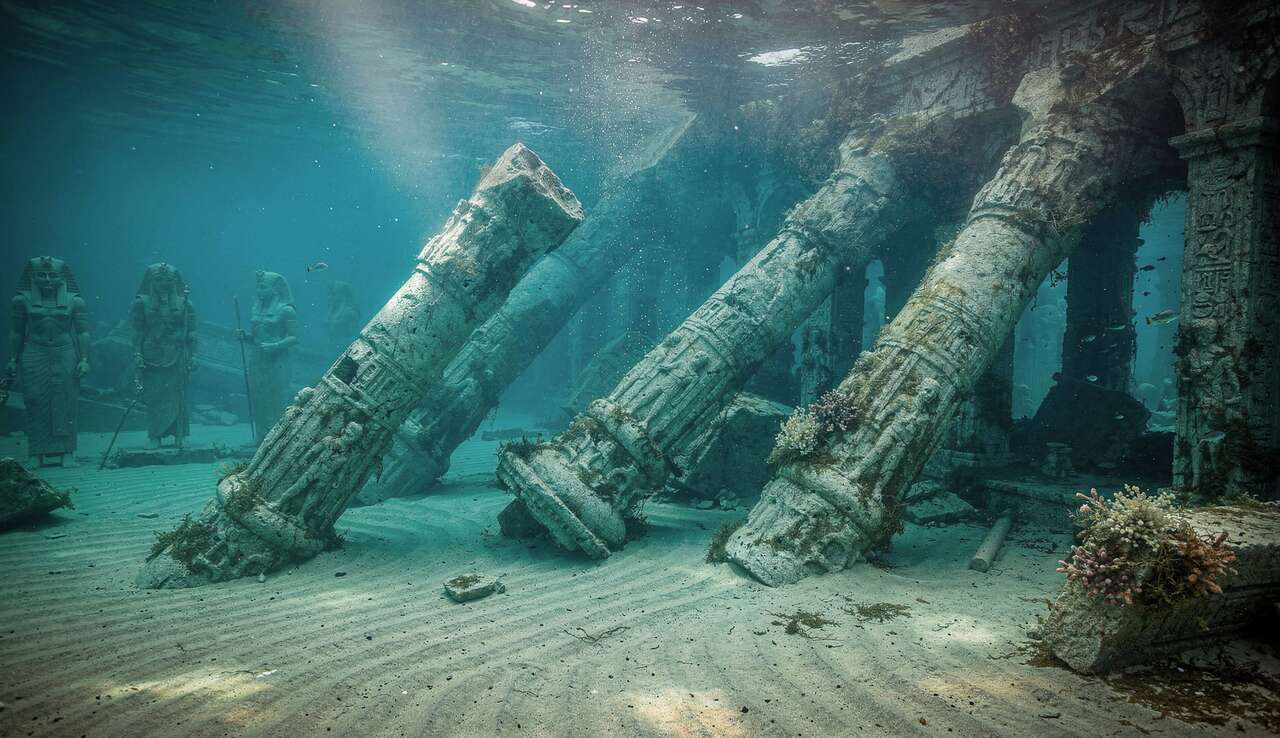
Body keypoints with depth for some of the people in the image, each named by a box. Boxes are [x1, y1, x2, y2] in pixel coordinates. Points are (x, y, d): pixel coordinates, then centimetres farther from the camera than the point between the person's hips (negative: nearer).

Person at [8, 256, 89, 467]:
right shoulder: (22, 300, 4)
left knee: (65, 404, 0)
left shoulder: (74, 301, 3)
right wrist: (13, 359, 6)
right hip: (33, 357, 1)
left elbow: (83, 333, 2)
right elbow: (15, 332, 8)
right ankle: (41, 452, 7)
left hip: (65, 357, 0)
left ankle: (66, 451, 5)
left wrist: (84, 359, -5)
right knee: (37, 405, 0)